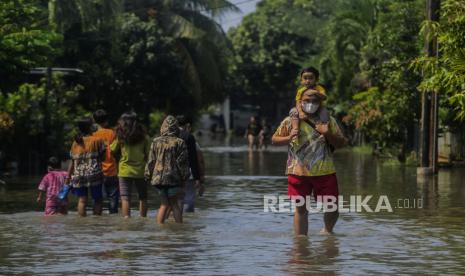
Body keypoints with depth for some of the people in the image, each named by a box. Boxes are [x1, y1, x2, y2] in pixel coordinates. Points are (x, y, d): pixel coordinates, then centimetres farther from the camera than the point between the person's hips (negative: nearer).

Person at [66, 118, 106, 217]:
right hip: (94, 174, -3)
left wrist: (68, 177, 15)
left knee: (82, 200, 3)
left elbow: (72, 162, 10)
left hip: (78, 175, 3)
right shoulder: (97, 140, -2)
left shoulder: (75, 143, 10)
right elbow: (102, 156, -4)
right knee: (97, 199, 6)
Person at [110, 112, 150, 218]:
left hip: (125, 171, -1)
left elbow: (113, 150, 3)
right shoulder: (143, 137, -3)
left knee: (125, 198, -1)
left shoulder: (121, 137, -6)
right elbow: (149, 153, -2)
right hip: (140, 170, 1)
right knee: (142, 198, 14)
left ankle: (126, 218, -10)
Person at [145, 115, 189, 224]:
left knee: (164, 204, 12)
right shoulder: (179, 142, -5)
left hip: (158, 177, 3)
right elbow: (182, 161, -4)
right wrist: (184, 177, 2)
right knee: (174, 204, 4)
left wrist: (148, 176, 14)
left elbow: (151, 161, 6)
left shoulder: (156, 142, 4)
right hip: (173, 178, -3)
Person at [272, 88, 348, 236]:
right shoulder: (290, 121, 3)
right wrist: (289, 138, -12)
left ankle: (327, 230, 33)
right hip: (298, 172, -1)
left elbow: (342, 143, 4)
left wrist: (327, 134, -15)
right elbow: (274, 139, 8)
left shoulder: (328, 121, 5)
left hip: (324, 172, 1)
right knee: (300, 209, 1)